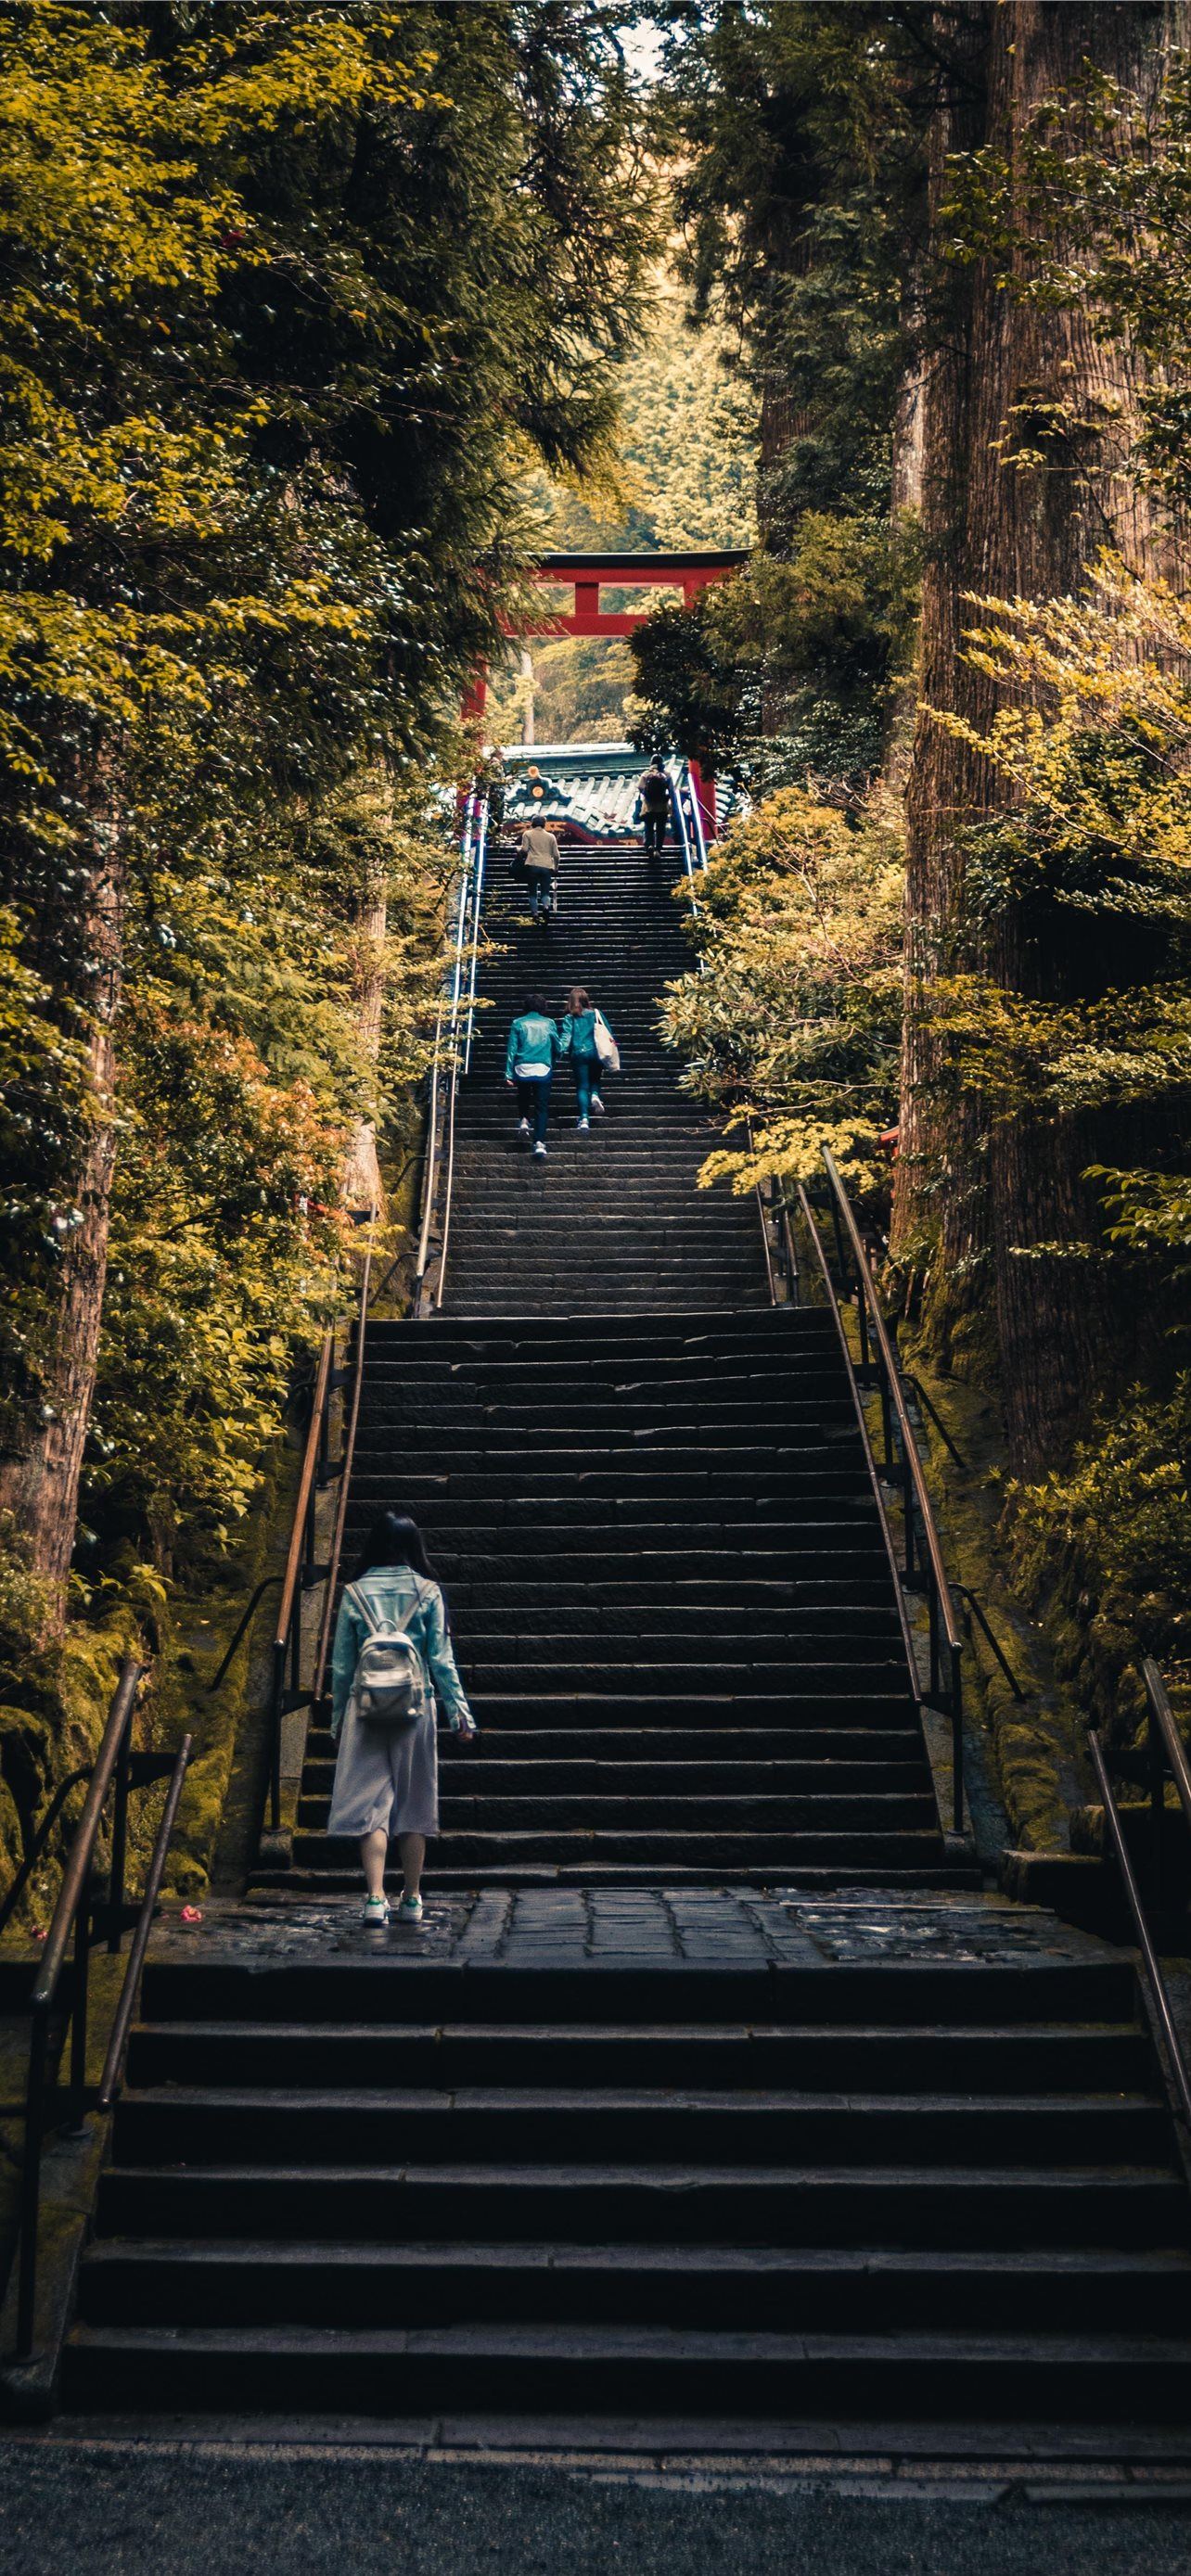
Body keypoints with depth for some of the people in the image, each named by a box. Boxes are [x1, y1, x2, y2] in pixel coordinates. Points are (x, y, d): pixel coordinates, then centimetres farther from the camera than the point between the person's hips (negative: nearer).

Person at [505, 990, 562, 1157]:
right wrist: (553, 1060, 34)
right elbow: (559, 1047, 12)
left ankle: (525, 1119, 8)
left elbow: (511, 1049, 1)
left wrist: (509, 1074, 2)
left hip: (522, 1068, 1)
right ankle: (539, 1142, -10)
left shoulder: (518, 1023, 5)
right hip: (543, 1069, -1)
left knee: (523, 1097, 29)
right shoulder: (549, 1023, 6)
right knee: (542, 1107, 1)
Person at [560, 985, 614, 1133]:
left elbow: (565, 1037, -11)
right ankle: (595, 1095, -10)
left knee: (582, 1087, 4)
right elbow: (608, 1033, 6)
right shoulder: (596, 1014, 5)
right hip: (596, 1052, 1)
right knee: (595, 1079, 23)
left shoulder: (570, 1018, 0)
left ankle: (584, 1118, -11)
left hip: (578, 1054, -1)